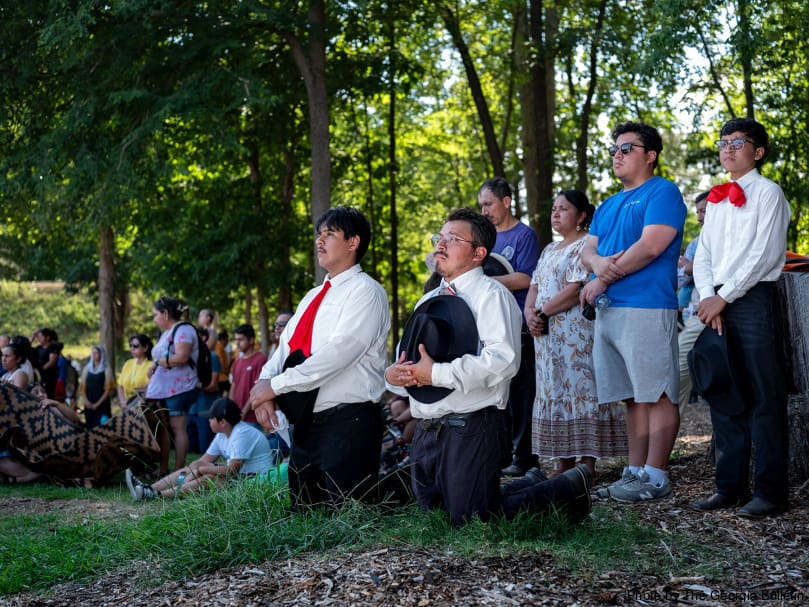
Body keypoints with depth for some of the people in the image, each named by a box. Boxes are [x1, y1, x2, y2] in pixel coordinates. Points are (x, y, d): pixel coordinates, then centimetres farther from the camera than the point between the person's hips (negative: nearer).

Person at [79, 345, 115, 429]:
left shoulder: (106, 370, -1)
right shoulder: (87, 368, 11)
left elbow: (108, 390, -6)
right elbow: (82, 387, 10)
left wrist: (98, 403, -12)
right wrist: (86, 401, -5)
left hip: (102, 404, -4)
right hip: (89, 405, 4)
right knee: (90, 426, 3)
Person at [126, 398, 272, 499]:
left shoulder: (241, 434, -22)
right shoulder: (222, 434, 8)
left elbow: (232, 469, -27)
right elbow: (204, 460, 6)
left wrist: (201, 469, -17)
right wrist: (186, 473, -11)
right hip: (238, 474, 10)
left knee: (209, 479, -27)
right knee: (195, 467, 2)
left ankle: (156, 495, -29)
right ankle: (149, 489, -6)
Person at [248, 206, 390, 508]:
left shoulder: (365, 291, -7)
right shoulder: (313, 296, 20)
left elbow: (338, 353, -18)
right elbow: (286, 347, 13)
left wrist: (275, 386, -17)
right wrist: (264, 386, -9)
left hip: (347, 423, -8)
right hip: (306, 423, 8)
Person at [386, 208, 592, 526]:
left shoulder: (491, 295, -7)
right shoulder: (429, 301, 17)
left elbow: (503, 359, -22)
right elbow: (407, 358, 18)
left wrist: (437, 374, -22)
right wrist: (392, 374, -6)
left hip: (471, 427, -8)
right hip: (426, 429, 8)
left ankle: (570, 488, 12)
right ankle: (529, 483, 32)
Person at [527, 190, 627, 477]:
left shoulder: (586, 245, -6)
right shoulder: (549, 250, 22)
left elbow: (576, 290, -16)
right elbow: (534, 287, 17)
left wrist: (542, 312, -13)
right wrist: (530, 313, -3)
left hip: (577, 332, -9)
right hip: (547, 335, 9)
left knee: (581, 392, -9)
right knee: (555, 394, 8)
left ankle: (588, 463, -7)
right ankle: (565, 462, 13)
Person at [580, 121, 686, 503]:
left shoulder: (662, 193, -3)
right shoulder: (608, 206, 23)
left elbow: (651, 246, -14)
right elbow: (588, 250, 17)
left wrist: (602, 281, -10)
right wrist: (599, 263, -9)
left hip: (647, 309, -8)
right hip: (608, 312, 8)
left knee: (657, 396, -6)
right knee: (632, 398, 10)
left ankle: (655, 478, -5)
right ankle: (635, 471, 14)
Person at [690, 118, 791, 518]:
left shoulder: (767, 193, -1)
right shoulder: (716, 200, 19)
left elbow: (763, 255, -11)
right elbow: (703, 255, 14)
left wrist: (724, 297, -12)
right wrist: (707, 298, -4)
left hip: (754, 301, -7)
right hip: (717, 305, 7)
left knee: (763, 398, -6)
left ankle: (771, 490, -3)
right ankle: (731, 485, 13)